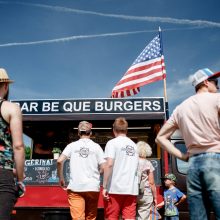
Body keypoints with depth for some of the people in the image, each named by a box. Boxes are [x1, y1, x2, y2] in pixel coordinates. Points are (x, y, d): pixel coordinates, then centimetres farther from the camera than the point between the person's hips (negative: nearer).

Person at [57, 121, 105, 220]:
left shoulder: (72, 145, 4)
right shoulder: (96, 146, 3)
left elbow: (60, 161, -8)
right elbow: (103, 168, -2)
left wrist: (61, 178, 5)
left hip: (75, 187, -1)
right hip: (93, 187, 1)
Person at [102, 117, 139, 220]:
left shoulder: (112, 143, -3)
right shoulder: (134, 145, 14)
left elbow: (109, 164, -15)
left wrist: (104, 186, -12)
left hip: (115, 188, -4)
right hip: (132, 189, 4)